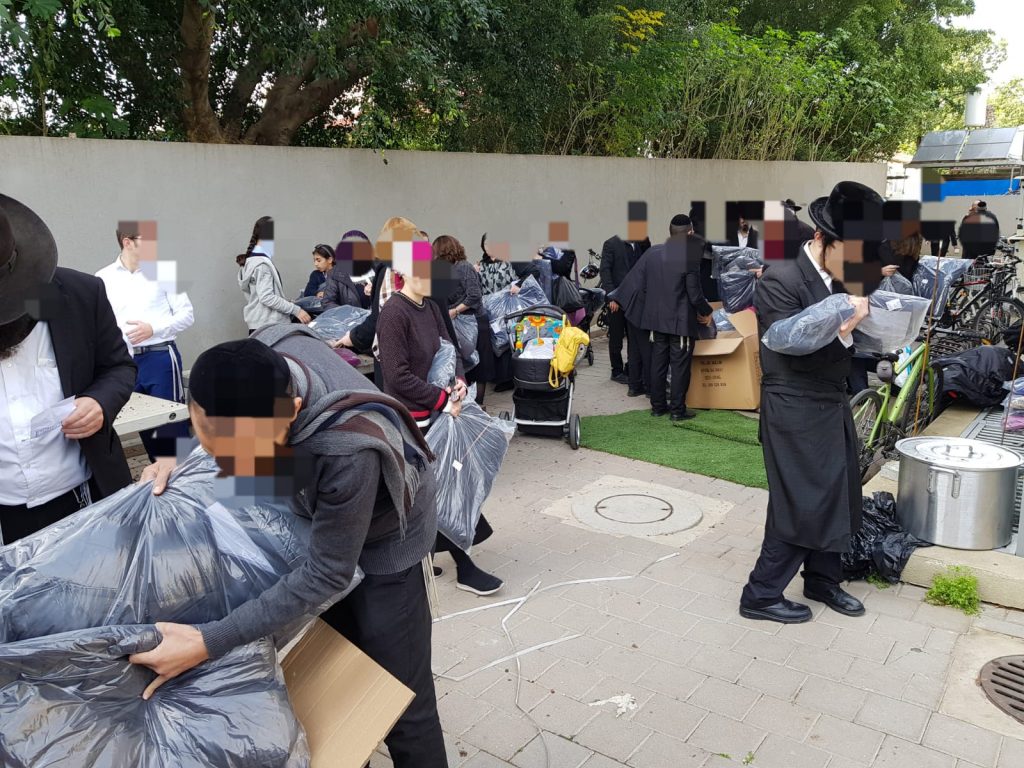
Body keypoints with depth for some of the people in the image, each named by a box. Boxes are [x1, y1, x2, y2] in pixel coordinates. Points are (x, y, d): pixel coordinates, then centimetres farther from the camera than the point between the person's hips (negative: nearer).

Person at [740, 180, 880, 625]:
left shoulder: (839, 280, 6)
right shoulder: (781, 281, -18)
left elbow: (845, 348, 8)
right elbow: (795, 351, -22)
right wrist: (844, 325, -28)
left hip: (831, 406, 8)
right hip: (795, 413, -8)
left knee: (836, 497, 17)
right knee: (800, 505, -1)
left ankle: (822, 580, 35)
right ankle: (761, 595, 13)